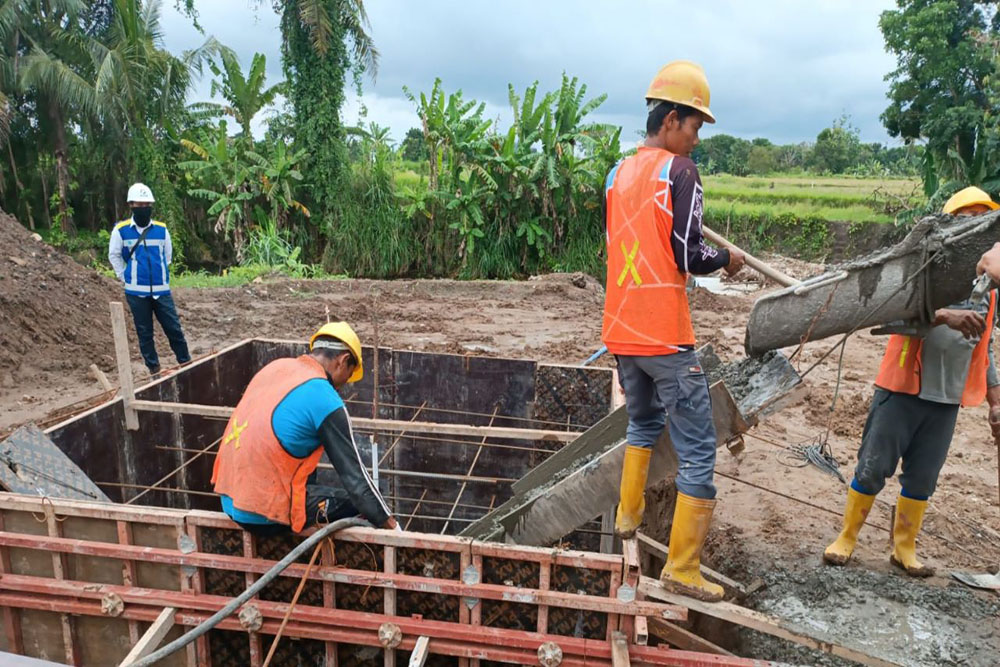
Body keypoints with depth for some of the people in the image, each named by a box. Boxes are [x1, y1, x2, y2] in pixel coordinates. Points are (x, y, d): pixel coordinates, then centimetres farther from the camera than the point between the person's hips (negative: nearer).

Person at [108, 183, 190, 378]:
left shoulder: (162, 229, 2)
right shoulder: (121, 230, -5)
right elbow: (114, 255, 7)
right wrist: (124, 278, 5)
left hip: (161, 289, 1)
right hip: (137, 291, -1)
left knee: (174, 328, 2)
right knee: (144, 333, 7)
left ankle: (186, 364, 13)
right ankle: (154, 370, 16)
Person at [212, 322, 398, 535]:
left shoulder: (276, 366, 6)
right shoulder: (326, 399, -15)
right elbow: (354, 473, -11)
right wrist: (390, 524, -1)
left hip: (229, 500, 8)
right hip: (263, 515, -7)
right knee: (354, 499, 6)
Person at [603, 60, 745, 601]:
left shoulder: (617, 175, 11)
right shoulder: (679, 171, -9)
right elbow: (688, 256, -13)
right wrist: (727, 259, 6)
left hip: (620, 332, 7)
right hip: (665, 337, -7)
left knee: (643, 422, 29)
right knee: (697, 449, 2)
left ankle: (628, 513, 38)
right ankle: (682, 568, 5)